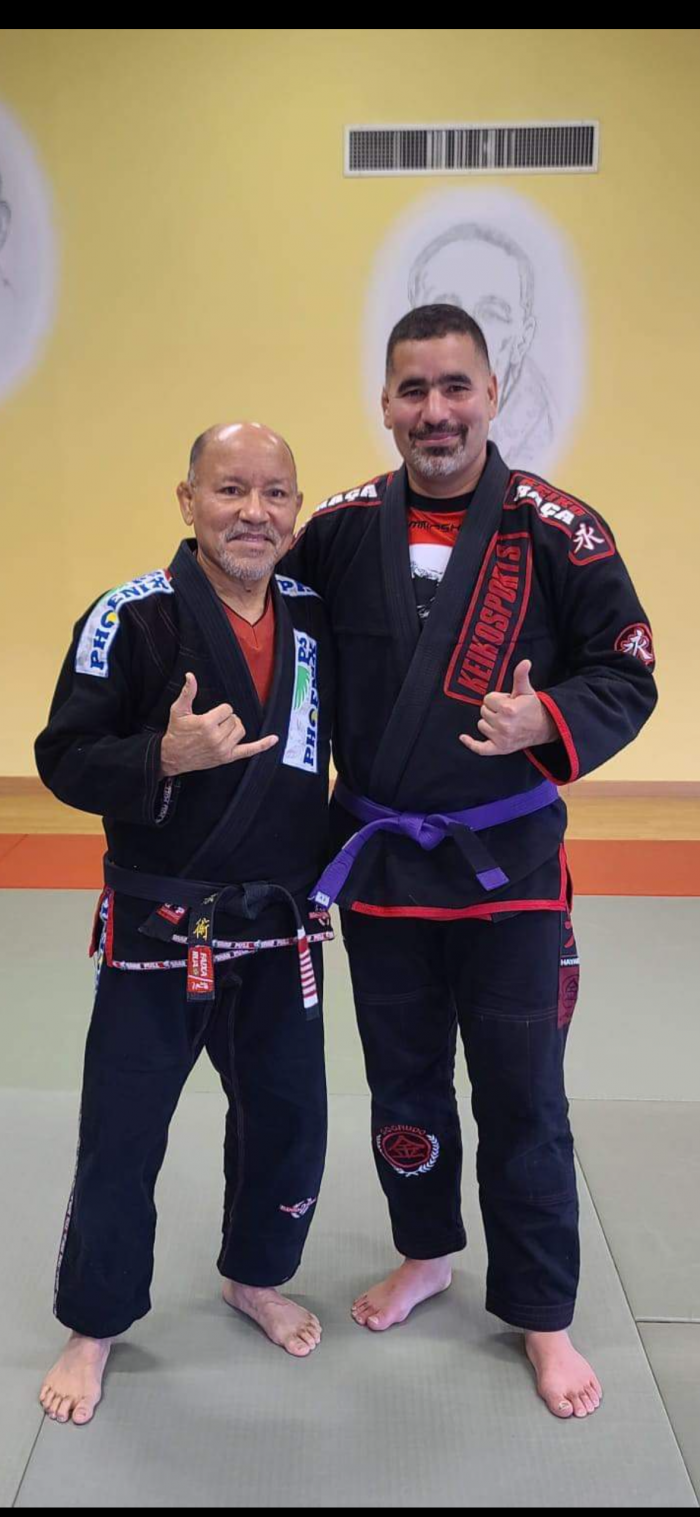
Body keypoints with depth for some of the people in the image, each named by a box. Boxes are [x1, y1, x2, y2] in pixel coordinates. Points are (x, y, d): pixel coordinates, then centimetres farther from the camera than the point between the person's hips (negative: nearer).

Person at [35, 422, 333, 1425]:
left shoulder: (315, 615, 2)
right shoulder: (132, 617, -13)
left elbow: (352, 732, 15)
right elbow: (64, 760, -12)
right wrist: (165, 757, -28)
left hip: (282, 927, 5)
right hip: (159, 928, -4)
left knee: (289, 1118, 17)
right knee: (121, 1136, 7)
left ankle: (256, 1278, 44)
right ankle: (93, 1325, 32)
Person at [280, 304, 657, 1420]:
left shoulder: (556, 531, -10)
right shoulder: (341, 529, -2)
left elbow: (626, 676, -6)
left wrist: (548, 722, -25)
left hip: (508, 864, -2)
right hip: (378, 860, 3)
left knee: (522, 1102, 10)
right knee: (403, 1087, 19)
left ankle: (541, 1314, 32)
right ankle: (427, 1253, 45)